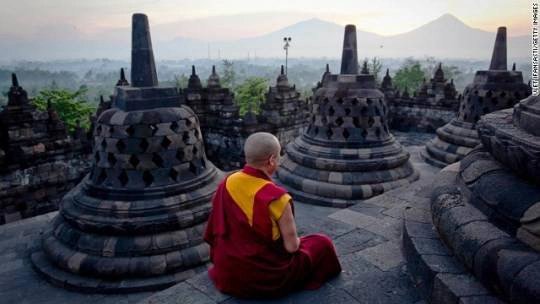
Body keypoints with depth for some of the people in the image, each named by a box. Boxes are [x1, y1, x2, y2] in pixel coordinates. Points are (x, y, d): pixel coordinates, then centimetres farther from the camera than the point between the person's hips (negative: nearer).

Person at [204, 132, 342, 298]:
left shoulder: (226, 183, -10)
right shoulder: (276, 197, -27)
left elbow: (217, 229, 3)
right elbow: (291, 246, -17)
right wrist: (294, 241, 6)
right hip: (266, 275, -7)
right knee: (322, 243, 14)